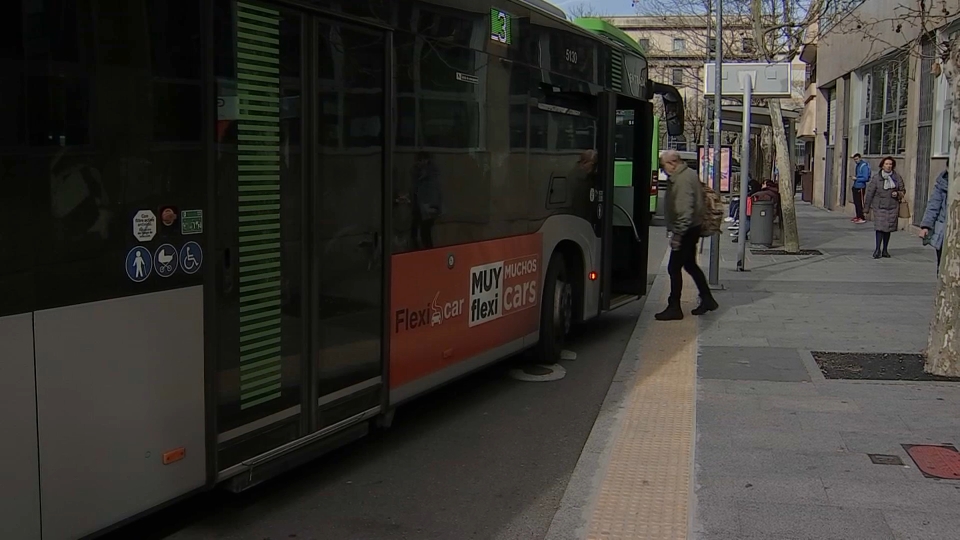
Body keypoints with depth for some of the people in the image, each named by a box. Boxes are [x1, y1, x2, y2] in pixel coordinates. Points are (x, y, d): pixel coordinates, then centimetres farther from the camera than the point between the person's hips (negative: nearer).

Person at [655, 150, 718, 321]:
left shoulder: (682, 179, -20)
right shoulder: (688, 174, 13)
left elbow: (684, 210, -27)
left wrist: (677, 234, -26)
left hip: (686, 230, -11)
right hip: (692, 229, 11)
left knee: (674, 268, -5)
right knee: (690, 265, 20)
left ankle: (674, 308, 0)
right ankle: (707, 299, 28)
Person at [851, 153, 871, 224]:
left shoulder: (864, 166, -15)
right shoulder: (857, 165, 12)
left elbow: (865, 178, -19)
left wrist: (856, 179, -13)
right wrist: (854, 178, 6)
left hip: (860, 187, -9)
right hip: (855, 186, 9)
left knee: (860, 203, -7)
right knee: (856, 202, 15)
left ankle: (862, 218, -3)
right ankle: (858, 216, 26)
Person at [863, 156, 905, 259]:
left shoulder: (897, 177, 5)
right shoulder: (876, 178, -4)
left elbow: (902, 191, 14)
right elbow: (870, 192, -2)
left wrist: (897, 194, -10)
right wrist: (867, 207, -3)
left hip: (892, 207, 3)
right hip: (879, 207, -3)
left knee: (888, 229, 8)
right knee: (880, 227, -11)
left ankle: (885, 250, 18)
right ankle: (878, 249, -6)